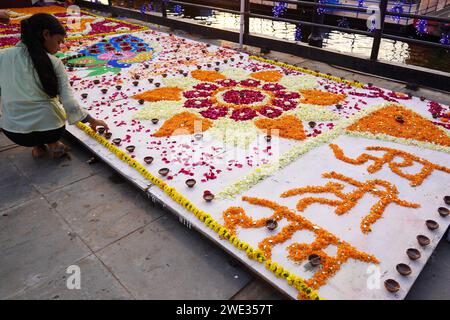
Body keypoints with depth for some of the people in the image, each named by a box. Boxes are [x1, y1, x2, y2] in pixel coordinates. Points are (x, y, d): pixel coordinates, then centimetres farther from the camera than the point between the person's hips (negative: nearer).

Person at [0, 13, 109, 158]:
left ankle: (38, 146, 21)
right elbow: (69, 104, -11)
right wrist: (93, 121, 3)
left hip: (13, 132, 2)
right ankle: (53, 143, 13)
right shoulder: (54, 63, -7)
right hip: (50, 129, -1)